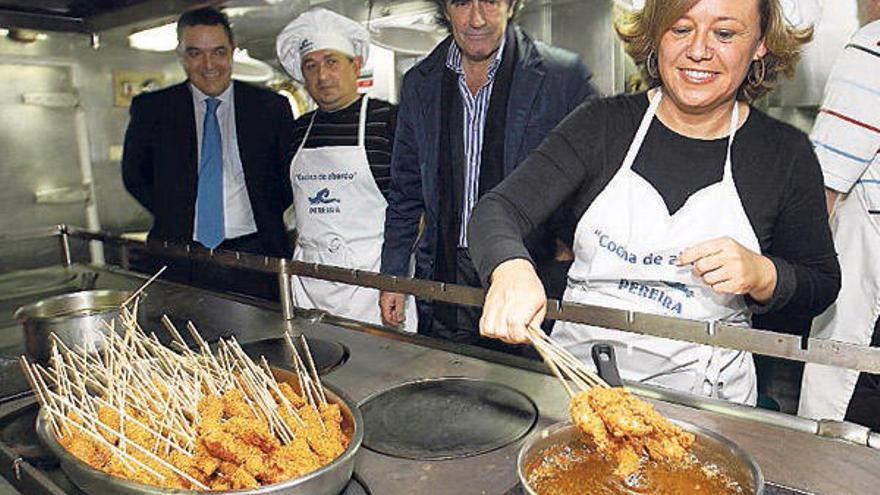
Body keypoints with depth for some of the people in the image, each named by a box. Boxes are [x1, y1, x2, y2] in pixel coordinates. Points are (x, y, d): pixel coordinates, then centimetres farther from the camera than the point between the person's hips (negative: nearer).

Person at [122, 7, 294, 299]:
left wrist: (265, 222, 0)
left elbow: (291, 177, 9)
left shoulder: (271, 108, 2)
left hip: (254, 257, 0)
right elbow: (134, 175, 15)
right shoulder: (150, 109, 5)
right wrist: (175, 218, 5)